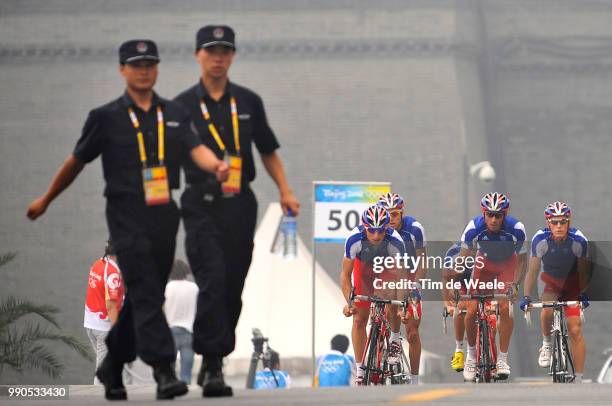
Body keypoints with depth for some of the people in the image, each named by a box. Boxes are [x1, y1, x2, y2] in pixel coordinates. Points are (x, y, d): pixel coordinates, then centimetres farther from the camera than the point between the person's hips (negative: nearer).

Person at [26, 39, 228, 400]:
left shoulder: (175, 114, 12)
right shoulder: (106, 117, 2)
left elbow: (196, 149, -3)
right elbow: (77, 161, 12)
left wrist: (216, 165, -26)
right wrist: (46, 201, 18)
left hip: (165, 215, 4)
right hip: (126, 216, -4)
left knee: (145, 296, 10)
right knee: (145, 293, -15)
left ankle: (113, 367, 25)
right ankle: (164, 370, -21)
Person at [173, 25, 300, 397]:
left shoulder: (249, 102, 12)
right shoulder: (182, 105, 4)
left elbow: (268, 151, 18)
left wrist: (286, 191, 9)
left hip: (240, 206, 3)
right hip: (201, 208, -3)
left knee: (233, 289, 5)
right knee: (213, 283, -16)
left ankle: (213, 363, 18)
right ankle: (213, 365, -16)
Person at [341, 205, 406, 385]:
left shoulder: (396, 242, -37)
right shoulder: (354, 240, -36)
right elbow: (345, 274, -27)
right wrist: (349, 302, -38)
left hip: (388, 267, -1)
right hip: (363, 267, 1)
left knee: (392, 314, -21)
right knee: (359, 319, -5)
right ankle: (360, 370, 1)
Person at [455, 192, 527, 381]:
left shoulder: (516, 228, -31)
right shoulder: (474, 227, -30)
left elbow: (522, 259, -19)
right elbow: (463, 256, -18)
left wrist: (515, 284, -31)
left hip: (507, 265, -1)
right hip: (484, 263, 1)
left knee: (505, 308, -21)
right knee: (471, 311, -11)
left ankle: (502, 359, -9)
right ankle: (471, 354, 12)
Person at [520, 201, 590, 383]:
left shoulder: (579, 240, -23)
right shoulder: (540, 239, -22)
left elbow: (583, 271, -15)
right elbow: (533, 270, -17)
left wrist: (584, 293, -28)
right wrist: (526, 296, -24)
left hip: (572, 284, 0)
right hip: (551, 284, 0)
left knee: (575, 330, -10)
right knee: (547, 310, -32)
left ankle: (578, 379, -5)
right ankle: (546, 344, -3)